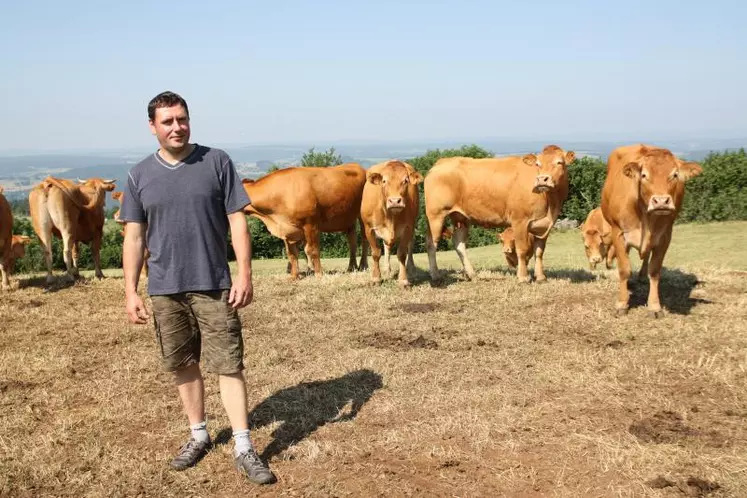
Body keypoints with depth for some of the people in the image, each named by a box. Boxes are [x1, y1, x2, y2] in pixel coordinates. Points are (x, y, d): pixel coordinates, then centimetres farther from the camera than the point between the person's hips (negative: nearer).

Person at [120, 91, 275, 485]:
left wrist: (245, 273, -9)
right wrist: (130, 291, 1)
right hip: (164, 289, 3)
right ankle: (198, 435, 31)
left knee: (228, 365, -1)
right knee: (182, 365, 13)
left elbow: (237, 220, -2)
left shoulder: (217, 162, -2)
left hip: (214, 286, -2)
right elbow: (134, 237, 6)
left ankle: (243, 448, 6)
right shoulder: (140, 175, 4)